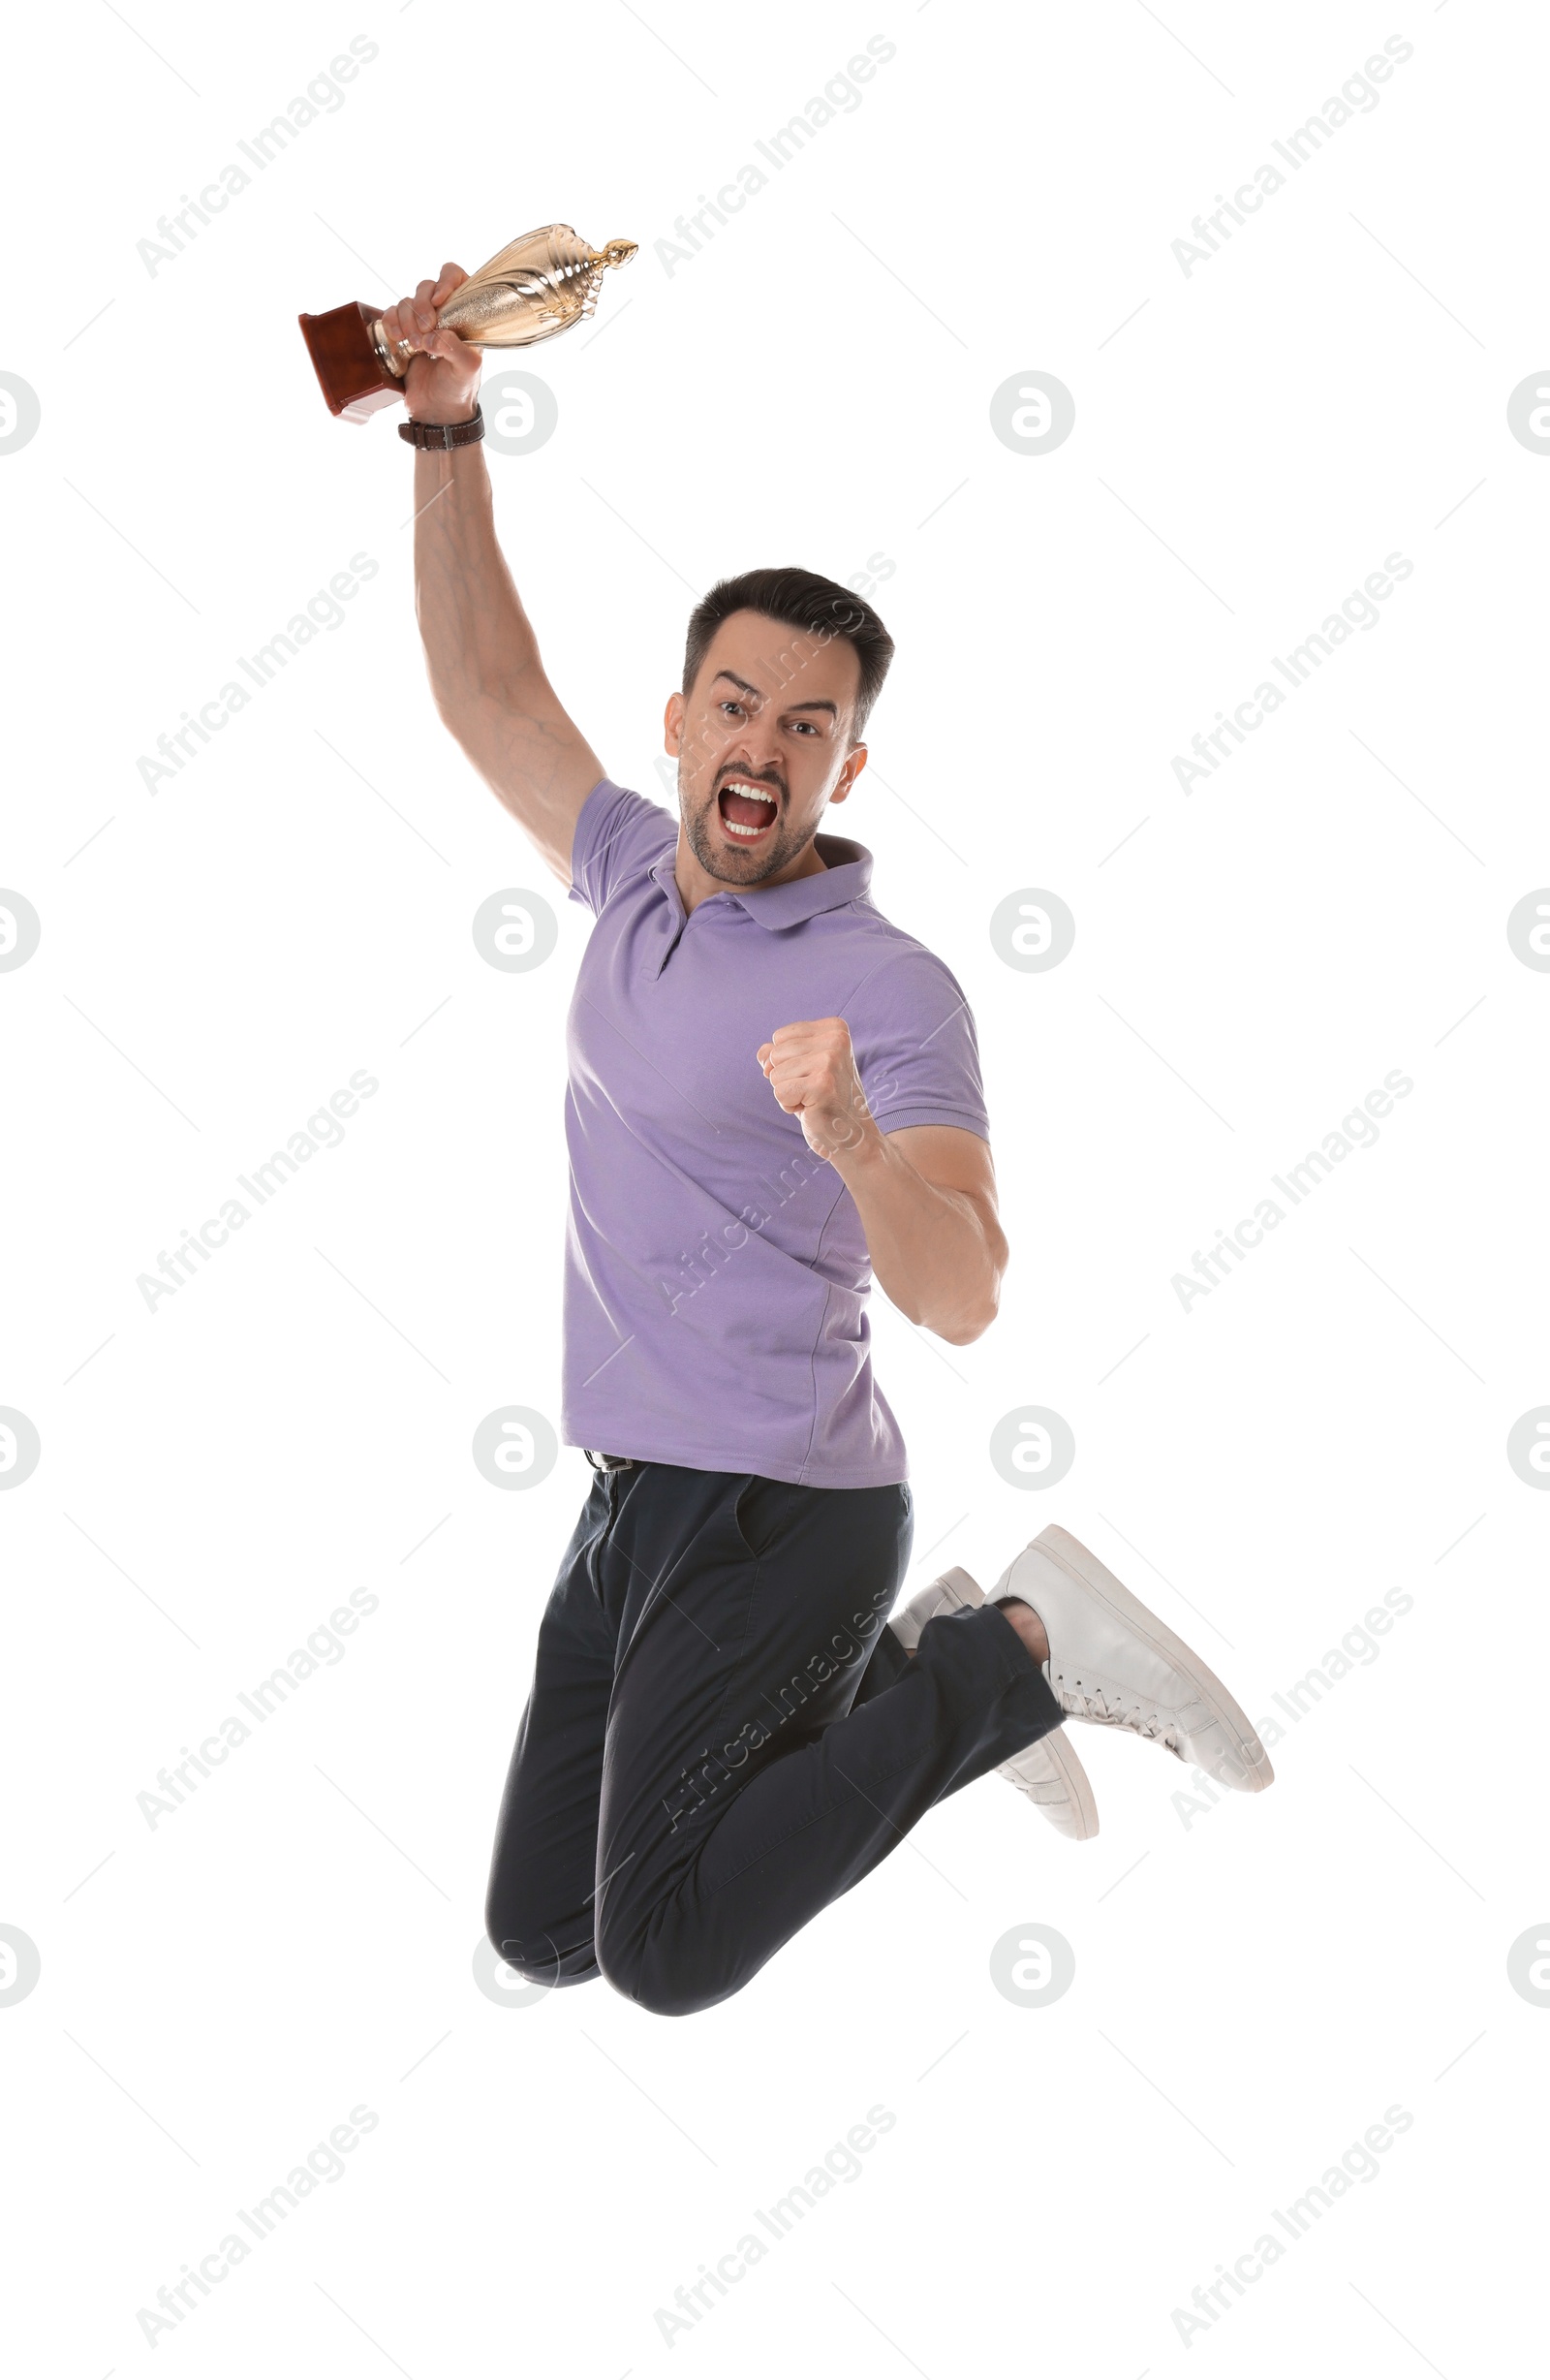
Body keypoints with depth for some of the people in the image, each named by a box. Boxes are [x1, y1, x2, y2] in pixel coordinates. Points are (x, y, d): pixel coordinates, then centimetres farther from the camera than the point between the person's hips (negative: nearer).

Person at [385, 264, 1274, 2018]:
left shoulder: (889, 990, -15)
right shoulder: (634, 874, 8)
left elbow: (961, 1298, -24)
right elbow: (487, 691, 16)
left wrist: (856, 1140, -44)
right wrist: (447, 435, 9)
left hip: (776, 1512, -8)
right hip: (636, 1495, 8)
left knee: (669, 1955, -20)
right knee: (541, 1931, 15)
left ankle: (1020, 1653, -5)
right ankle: (905, 1678, 24)